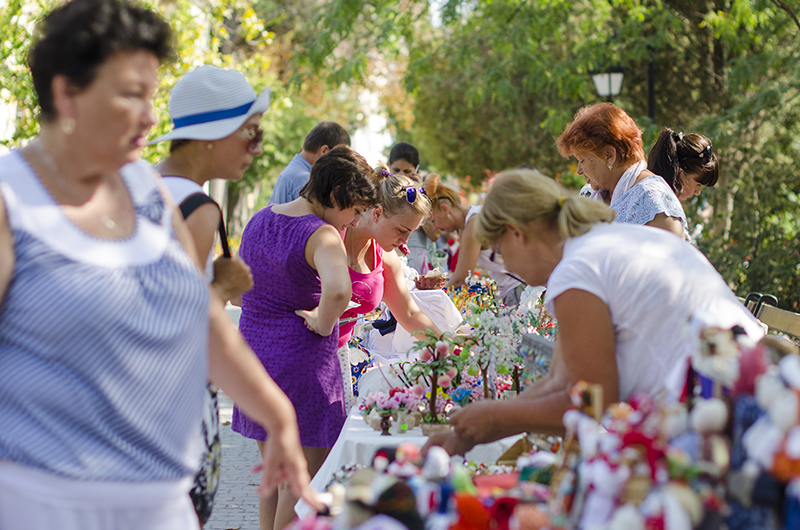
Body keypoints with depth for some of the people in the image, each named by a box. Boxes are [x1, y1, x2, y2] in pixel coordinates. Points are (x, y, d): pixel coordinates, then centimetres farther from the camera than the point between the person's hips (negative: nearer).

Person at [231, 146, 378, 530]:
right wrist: (323, 324, -19)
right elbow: (338, 291, -36)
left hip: (254, 352, 8)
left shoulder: (259, 219, 8)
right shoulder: (322, 235, -17)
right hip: (302, 364, -8)